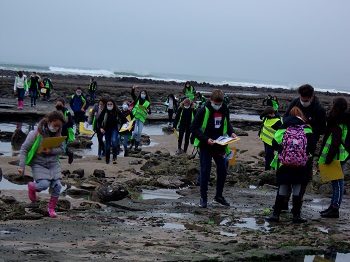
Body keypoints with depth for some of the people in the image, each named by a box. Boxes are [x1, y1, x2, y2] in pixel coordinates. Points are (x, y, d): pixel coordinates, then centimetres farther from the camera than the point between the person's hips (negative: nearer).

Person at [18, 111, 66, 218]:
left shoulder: (57, 134, -4)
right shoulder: (36, 134, -16)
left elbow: (61, 149, 1)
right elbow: (24, 149, -11)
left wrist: (51, 151, -20)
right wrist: (22, 166, -15)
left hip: (53, 163, 4)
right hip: (38, 164, -4)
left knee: (57, 185, -7)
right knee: (44, 184, -21)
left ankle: (51, 208, 14)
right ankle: (32, 186, 15)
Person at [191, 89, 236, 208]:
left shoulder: (225, 110, 0)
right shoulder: (203, 111, -15)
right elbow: (194, 128, -13)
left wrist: (231, 133, -4)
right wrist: (206, 139, -24)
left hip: (220, 146, 5)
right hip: (205, 146, -5)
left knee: (222, 171, 9)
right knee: (205, 172, 0)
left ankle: (219, 196, 26)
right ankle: (203, 198, 11)